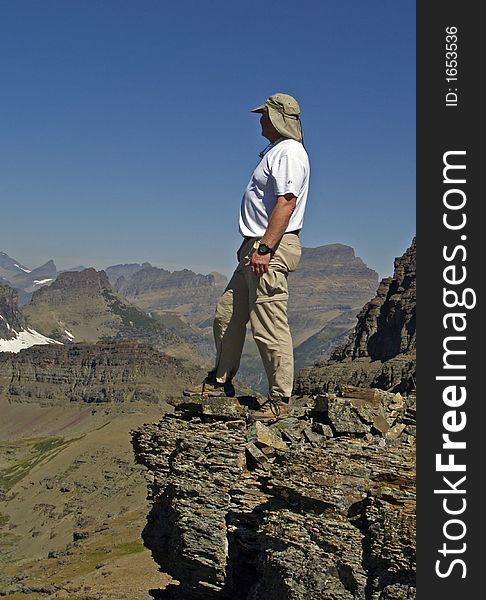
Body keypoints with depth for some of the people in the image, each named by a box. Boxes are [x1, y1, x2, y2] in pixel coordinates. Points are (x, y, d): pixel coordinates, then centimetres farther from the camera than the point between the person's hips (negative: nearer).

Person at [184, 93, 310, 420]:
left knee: (270, 326, -10)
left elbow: (286, 203, -22)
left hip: (273, 248, -11)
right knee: (227, 315, 14)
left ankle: (280, 398, -2)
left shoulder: (289, 152, -11)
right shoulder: (276, 151, 23)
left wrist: (264, 249, -28)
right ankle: (220, 381, 25)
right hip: (257, 247, 11)